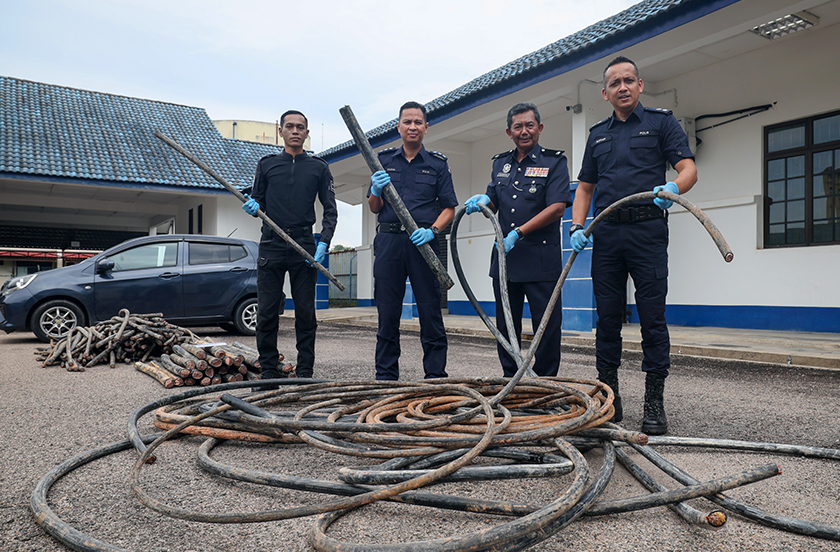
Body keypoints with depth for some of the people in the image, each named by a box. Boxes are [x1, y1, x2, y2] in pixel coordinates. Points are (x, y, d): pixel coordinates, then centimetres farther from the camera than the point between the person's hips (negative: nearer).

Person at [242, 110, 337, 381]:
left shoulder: (319, 167, 11)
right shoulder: (267, 164, 13)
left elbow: (330, 209, 8)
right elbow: (258, 201, 17)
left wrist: (324, 242, -7)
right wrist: (253, 206, -8)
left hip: (304, 246, -1)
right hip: (271, 245, 1)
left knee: (305, 312, 1)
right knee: (267, 312, 0)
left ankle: (305, 372, 9)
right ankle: (269, 372, 9)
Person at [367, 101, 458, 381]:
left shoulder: (438, 163, 10)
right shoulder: (384, 159, 13)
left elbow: (449, 208, 6)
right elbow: (374, 209, 12)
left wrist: (432, 230, -12)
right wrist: (377, 191, -9)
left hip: (423, 243, -1)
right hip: (388, 241, 1)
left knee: (430, 311, -1)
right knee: (387, 312, 4)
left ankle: (435, 375, 7)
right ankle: (386, 376, 12)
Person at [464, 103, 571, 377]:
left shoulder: (554, 161, -1)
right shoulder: (500, 163, 16)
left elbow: (557, 208, -12)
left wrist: (518, 233, -18)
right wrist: (484, 200, -4)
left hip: (541, 258, -5)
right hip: (504, 257, 6)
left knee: (546, 325, -1)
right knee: (505, 324, 11)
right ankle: (510, 380, 24)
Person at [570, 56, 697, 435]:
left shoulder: (660, 122, 9)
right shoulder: (598, 134, 20)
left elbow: (688, 169, -1)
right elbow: (584, 187, 20)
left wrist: (673, 187, -24)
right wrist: (577, 227, 4)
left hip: (647, 230, -3)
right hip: (606, 234, 4)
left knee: (652, 317, -5)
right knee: (608, 318, 6)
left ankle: (654, 403, 2)